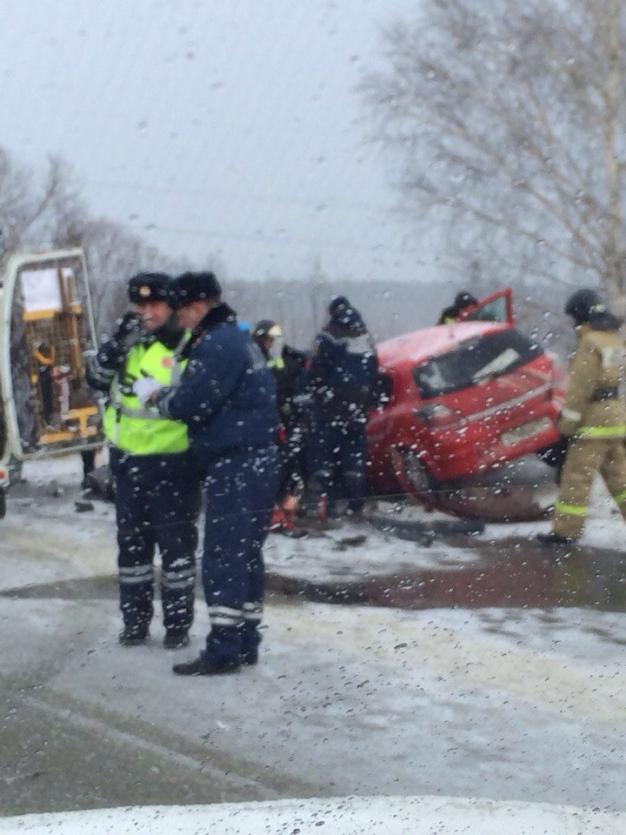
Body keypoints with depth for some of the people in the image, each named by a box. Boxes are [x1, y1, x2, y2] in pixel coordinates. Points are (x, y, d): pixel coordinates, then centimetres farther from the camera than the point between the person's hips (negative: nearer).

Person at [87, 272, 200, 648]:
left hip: (171, 460, -5)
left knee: (176, 544, 1)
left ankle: (178, 623, 10)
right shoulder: (129, 343, 9)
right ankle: (135, 621, 23)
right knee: (132, 542, 13)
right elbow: (97, 378, -2)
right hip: (127, 458, 6)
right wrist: (118, 343, -15)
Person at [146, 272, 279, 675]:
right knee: (245, 555, 14)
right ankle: (245, 642, 19)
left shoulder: (217, 344, -16)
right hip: (255, 461, 10)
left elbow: (193, 402, -20)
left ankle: (224, 649, -9)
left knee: (223, 558, -9)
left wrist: (162, 399, -1)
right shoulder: (238, 339, 18)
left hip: (235, 466, -10)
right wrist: (171, 395, 8)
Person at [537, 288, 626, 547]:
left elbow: (580, 387, -17)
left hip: (595, 420, -9)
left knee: (577, 476, -3)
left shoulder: (590, 343, -14)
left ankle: (565, 530, -1)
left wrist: (568, 421, -13)